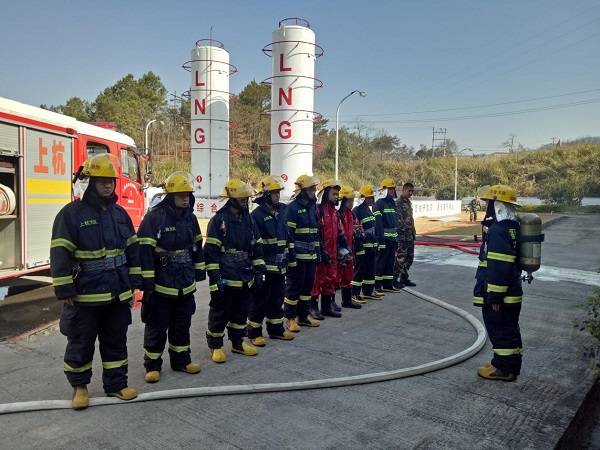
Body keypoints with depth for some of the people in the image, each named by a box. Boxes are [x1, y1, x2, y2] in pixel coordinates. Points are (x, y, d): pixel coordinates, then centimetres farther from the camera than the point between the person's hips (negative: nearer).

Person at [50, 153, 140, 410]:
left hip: (118, 294, 5)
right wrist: (65, 291, -15)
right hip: (85, 295, -5)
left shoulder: (120, 213, 7)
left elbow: (132, 249, 11)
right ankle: (79, 386, 29)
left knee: (116, 341, 14)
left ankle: (116, 384, 27)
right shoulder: (71, 213, -10)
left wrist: (134, 281, 8)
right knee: (81, 343, 10)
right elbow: (60, 255, -13)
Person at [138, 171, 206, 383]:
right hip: (161, 284, -6)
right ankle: (152, 365, 20)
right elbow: (144, 251, -17)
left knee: (182, 325, 17)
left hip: (185, 284, 6)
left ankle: (181, 360, 31)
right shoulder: (154, 217, -15)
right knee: (156, 328, 6)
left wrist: (199, 271, 15)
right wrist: (147, 281, -18)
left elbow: (197, 246, 15)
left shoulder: (190, 217, 6)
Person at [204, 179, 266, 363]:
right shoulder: (218, 220, -11)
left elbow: (256, 247, 13)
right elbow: (211, 251, -13)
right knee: (220, 313, 5)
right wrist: (215, 277, -17)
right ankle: (215, 346, 21)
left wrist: (259, 271, 8)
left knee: (241, 312, 17)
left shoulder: (248, 219, 9)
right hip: (225, 279, -6)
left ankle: (238, 342, 32)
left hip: (245, 278, 6)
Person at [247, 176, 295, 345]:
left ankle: (276, 328, 29)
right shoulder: (257, 214, -12)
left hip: (279, 265, 7)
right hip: (264, 265, -7)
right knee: (260, 299, 1)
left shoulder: (282, 212, 9)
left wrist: (286, 257, 17)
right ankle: (254, 332, 13)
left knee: (277, 298, 16)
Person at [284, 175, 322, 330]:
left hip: (311, 255, 8)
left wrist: (318, 251, 16)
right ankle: (291, 318, 11)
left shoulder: (312, 207, 14)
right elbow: (288, 234, -16)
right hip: (297, 256, -8)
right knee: (294, 286, 0)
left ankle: (304, 314, 26)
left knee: (308, 285, 14)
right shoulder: (292, 208, -11)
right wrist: (291, 256, -19)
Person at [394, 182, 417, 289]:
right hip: (402, 236, -9)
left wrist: (413, 230, 16)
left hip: (410, 235, 9)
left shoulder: (408, 202, 15)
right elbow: (399, 220, -19)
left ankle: (404, 278, 22)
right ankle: (394, 279, 5)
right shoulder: (398, 203, -13)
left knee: (409, 258, 12)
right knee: (400, 258, -5)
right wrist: (405, 230, -19)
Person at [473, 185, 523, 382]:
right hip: (513, 292, 10)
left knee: (500, 330, 2)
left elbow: (499, 267, -26)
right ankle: (510, 365, 30)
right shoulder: (512, 227, 11)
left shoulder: (497, 231, -23)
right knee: (510, 329, 18)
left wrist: (495, 296, -21)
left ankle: (503, 368, 13)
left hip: (498, 295, -10)